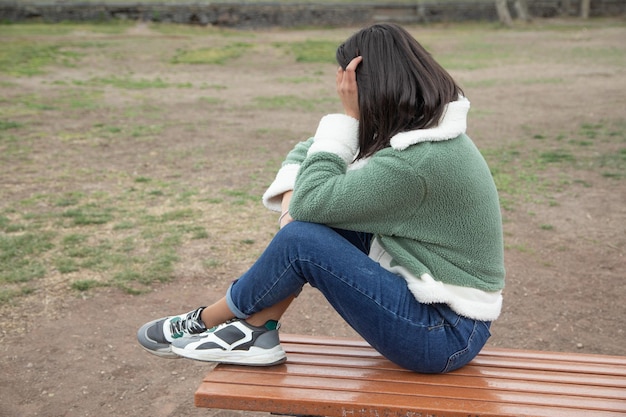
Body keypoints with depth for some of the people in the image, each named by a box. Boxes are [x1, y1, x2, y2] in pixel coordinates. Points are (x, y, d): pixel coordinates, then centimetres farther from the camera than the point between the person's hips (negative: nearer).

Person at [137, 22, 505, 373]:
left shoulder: (418, 162, -27)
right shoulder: (421, 129, 4)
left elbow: (312, 201, -22)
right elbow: (307, 151, 10)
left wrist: (349, 115, -19)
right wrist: (291, 198, -9)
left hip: (445, 336, -9)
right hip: (422, 292, 9)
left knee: (301, 239, -18)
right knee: (327, 213, 0)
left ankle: (203, 322, 7)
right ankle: (255, 331, 3)